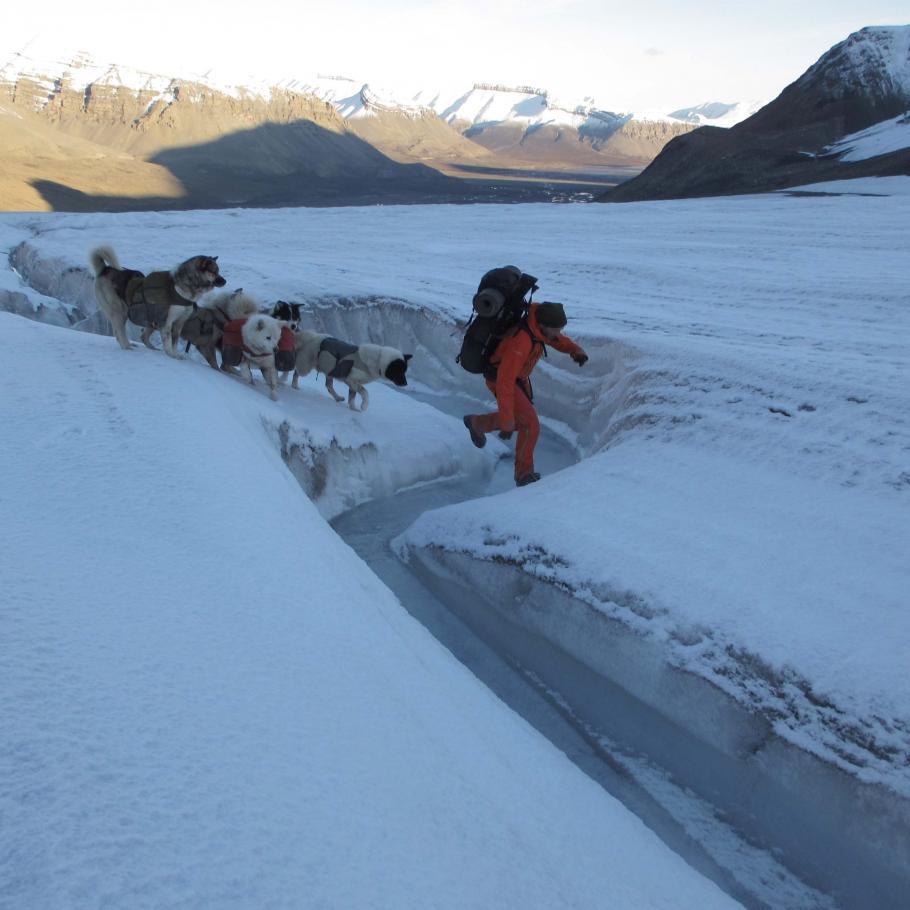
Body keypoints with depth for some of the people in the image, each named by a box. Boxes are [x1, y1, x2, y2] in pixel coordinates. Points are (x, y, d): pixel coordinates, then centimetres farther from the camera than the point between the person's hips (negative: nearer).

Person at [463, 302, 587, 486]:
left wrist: (577, 350, -14)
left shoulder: (539, 323, -14)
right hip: (500, 379, -9)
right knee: (531, 425, -13)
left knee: (521, 420, 23)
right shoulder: (521, 341, -38)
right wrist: (506, 422, -37)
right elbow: (505, 383, -38)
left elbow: (559, 340, 7)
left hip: (519, 376, 9)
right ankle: (524, 474, 3)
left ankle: (477, 423, 43)